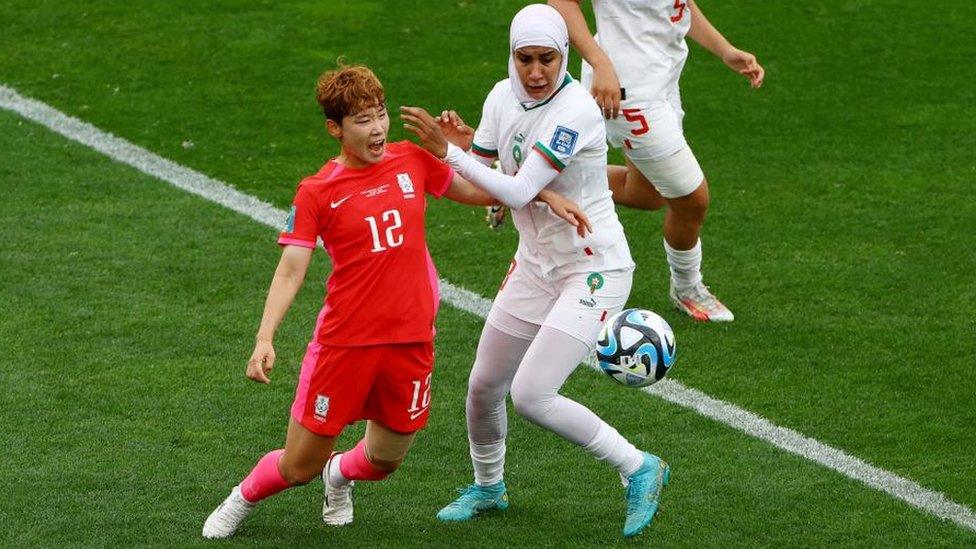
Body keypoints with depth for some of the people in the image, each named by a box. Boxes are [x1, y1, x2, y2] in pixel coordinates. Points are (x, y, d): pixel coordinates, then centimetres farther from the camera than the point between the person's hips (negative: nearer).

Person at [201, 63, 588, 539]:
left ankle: (340, 475, 48)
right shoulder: (316, 192, -6)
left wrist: (544, 195, 11)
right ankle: (242, 499, 35)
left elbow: (474, 191, 20)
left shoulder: (413, 160, 3)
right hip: (344, 341, -3)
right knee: (299, 467, 2)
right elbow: (291, 270, -10)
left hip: (410, 340, 3)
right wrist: (264, 339, -23)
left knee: (383, 461, 12)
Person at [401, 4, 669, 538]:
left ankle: (638, 469, 0)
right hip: (535, 264, 7)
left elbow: (519, 193, -29)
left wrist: (447, 150, -31)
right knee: (484, 387, 12)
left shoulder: (576, 111, -25)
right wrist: (461, 143, -15)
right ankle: (488, 486, 40)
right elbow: (479, 176, 6)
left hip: (594, 269, -7)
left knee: (531, 395, -17)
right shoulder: (504, 97, -2)